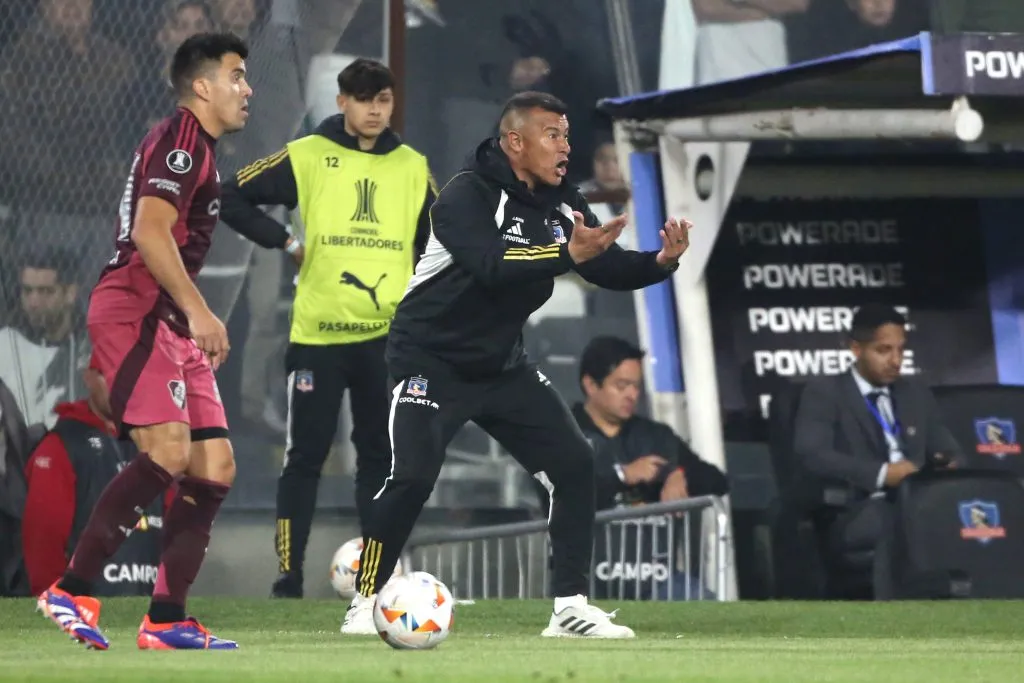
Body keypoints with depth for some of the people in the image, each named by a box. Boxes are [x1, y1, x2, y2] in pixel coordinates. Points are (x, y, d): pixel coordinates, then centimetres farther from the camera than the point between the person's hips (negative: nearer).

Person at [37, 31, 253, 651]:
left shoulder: (201, 150, 23)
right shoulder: (181, 139, -9)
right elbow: (150, 231, -21)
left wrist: (197, 324, 27)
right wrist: (199, 311, -25)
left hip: (170, 323, 11)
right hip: (134, 313, -11)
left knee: (216, 467, 3)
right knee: (168, 451, -23)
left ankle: (166, 621, 3)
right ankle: (73, 592, -19)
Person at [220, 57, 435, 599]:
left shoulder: (412, 167, 8)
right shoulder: (307, 157, -2)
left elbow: (434, 245, 20)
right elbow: (231, 198, 0)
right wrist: (285, 241, -6)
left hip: (387, 335, 3)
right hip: (317, 335, -3)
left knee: (380, 455, 7)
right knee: (305, 457, -1)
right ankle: (288, 579, 2)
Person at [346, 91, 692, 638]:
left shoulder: (560, 204, 2)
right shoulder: (467, 196, -20)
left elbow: (610, 268, 0)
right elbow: (493, 265, -36)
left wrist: (661, 262, -19)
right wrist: (569, 253, -46)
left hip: (502, 364, 7)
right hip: (432, 361, -7)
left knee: (573, 463, -3)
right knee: (413, 476, -19)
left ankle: (571, 607, 5)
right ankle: (364, 602, -2)